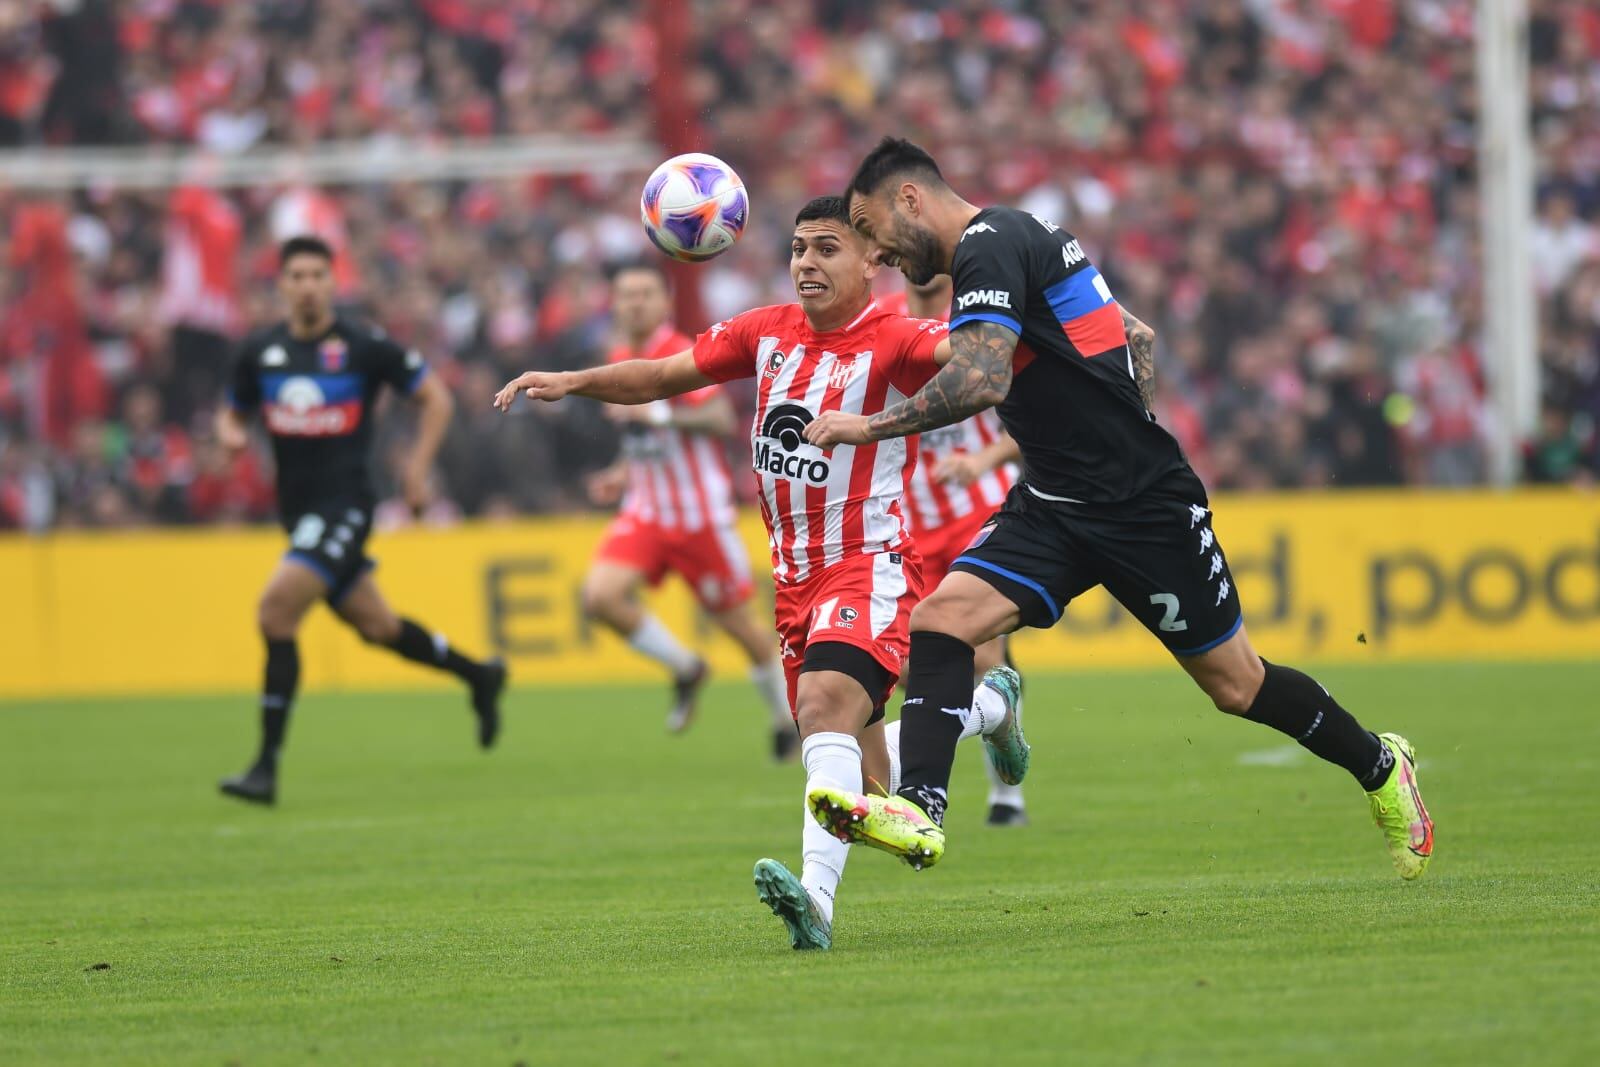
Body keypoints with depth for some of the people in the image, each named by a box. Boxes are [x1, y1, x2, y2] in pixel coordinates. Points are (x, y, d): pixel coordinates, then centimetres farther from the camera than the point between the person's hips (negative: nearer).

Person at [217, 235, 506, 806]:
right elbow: (233, 413, 18)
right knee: (375, 625, 16)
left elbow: (435, 398, 0)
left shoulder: (364, 346, -9)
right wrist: (230, 433, -5)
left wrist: (418, 469, -6)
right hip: (297, 508, 7)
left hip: (344, 503, -6)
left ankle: (267, 766, -16)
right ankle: (478, 676, 42)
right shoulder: (260, 351, 5)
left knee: (275, 611, -20)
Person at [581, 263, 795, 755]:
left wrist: (657, 414, -31)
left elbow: (721, 420, -24)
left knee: (736, 622, 3)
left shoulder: (682, 355, -13)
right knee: (600, 595, -17)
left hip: (700, 512, -6)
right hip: (646, 511, 6)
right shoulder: (620, 360, 10)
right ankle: (684, 668, 3)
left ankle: (787, 716, 24)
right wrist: (624, 473, 10)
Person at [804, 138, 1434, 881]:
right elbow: (1139, 339, 23)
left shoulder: (988, 248, -15)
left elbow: (981, 381, -29)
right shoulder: (1018, 239, 15)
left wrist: (870, 427, -21)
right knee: (940, 619, -13)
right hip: (1055, 505, 9)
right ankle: (919, 812, -24)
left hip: (1146, 506, -9)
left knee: (1235, 685, 5)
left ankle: (1381, 766, 27)